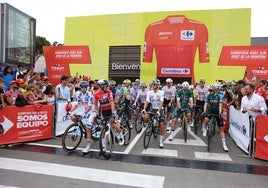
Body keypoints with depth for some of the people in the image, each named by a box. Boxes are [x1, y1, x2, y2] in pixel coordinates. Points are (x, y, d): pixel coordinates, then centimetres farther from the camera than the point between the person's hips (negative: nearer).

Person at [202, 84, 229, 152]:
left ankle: (224, 144, 6)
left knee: (221, 128, -1)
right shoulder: (208, 96, -9)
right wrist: (204, 111, -32)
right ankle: (205, 129, -3)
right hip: (210, 111, 1)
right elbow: (206, 104, -16)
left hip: (217, 112, -1)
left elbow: (220, 105, -20)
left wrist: (220, 113, -34)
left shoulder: (219, 96, -13)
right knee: (206, 119, -34)